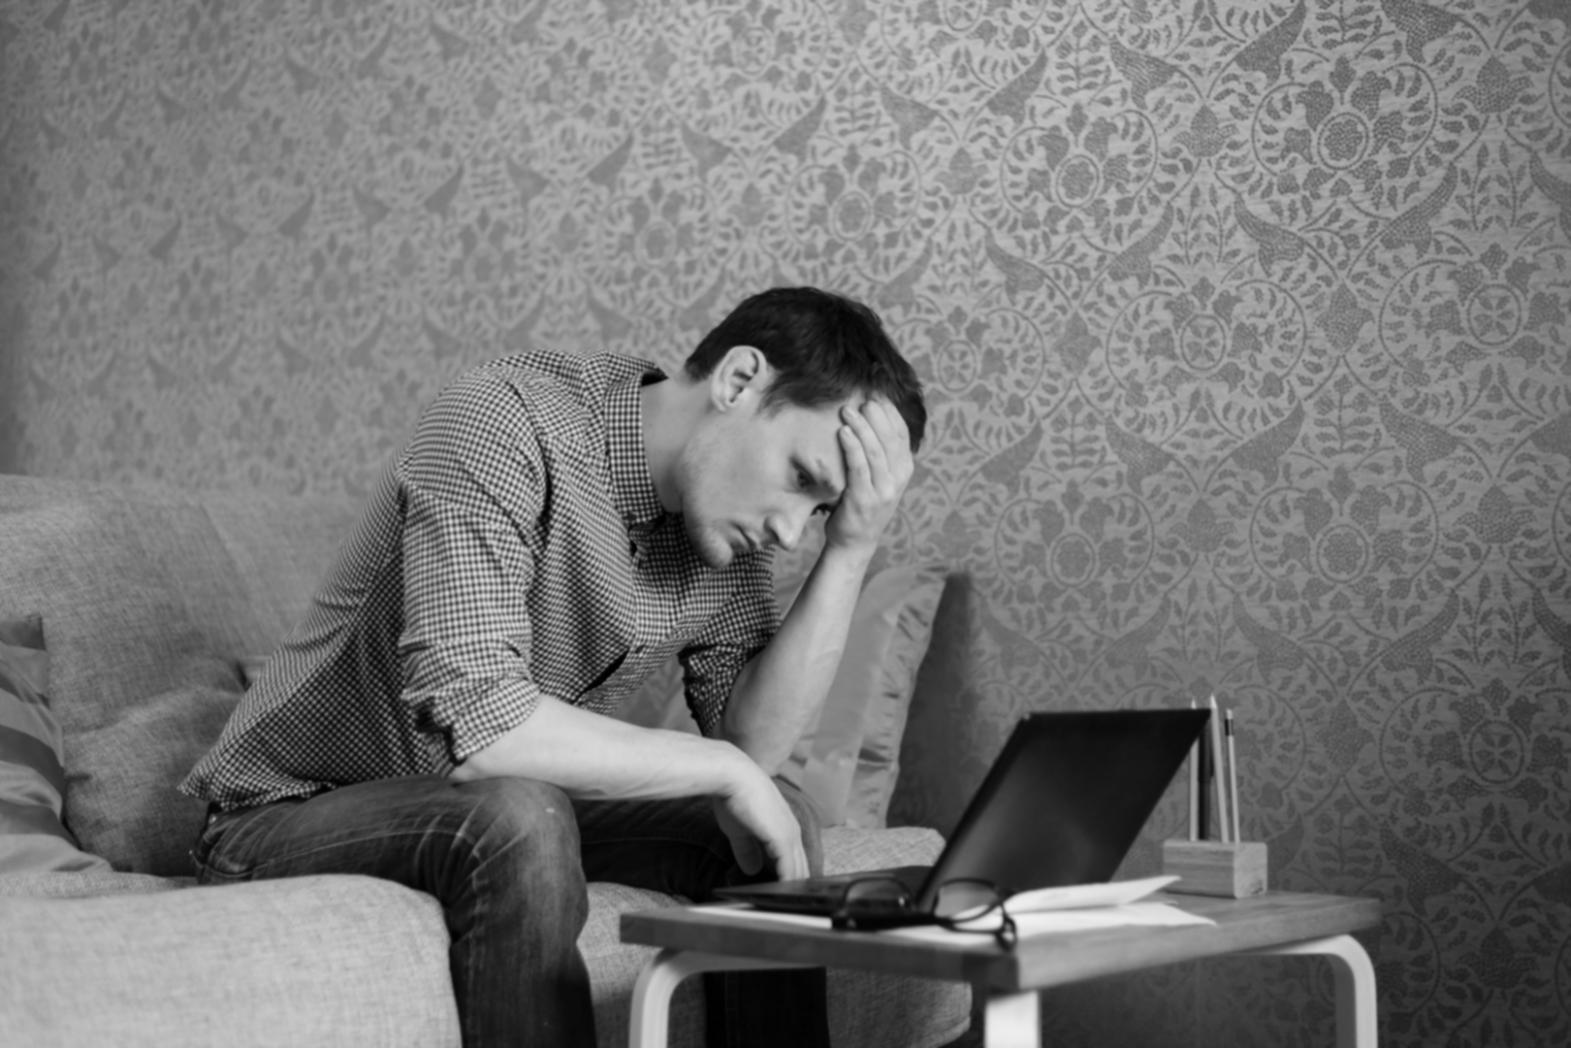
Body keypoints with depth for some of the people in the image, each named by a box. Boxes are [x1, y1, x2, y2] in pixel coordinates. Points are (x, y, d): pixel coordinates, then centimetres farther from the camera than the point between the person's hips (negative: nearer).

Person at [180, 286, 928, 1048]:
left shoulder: (726, 502, -2)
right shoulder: (503, 424, -25)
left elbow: (751, 742, -6)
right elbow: (473, 724, -35)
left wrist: (848, 556, -15)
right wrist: (723, 772, -26)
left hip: (500, 818, 7)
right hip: (288, 815, -6)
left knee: (781, 825, -8)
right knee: (520, 822, -35)